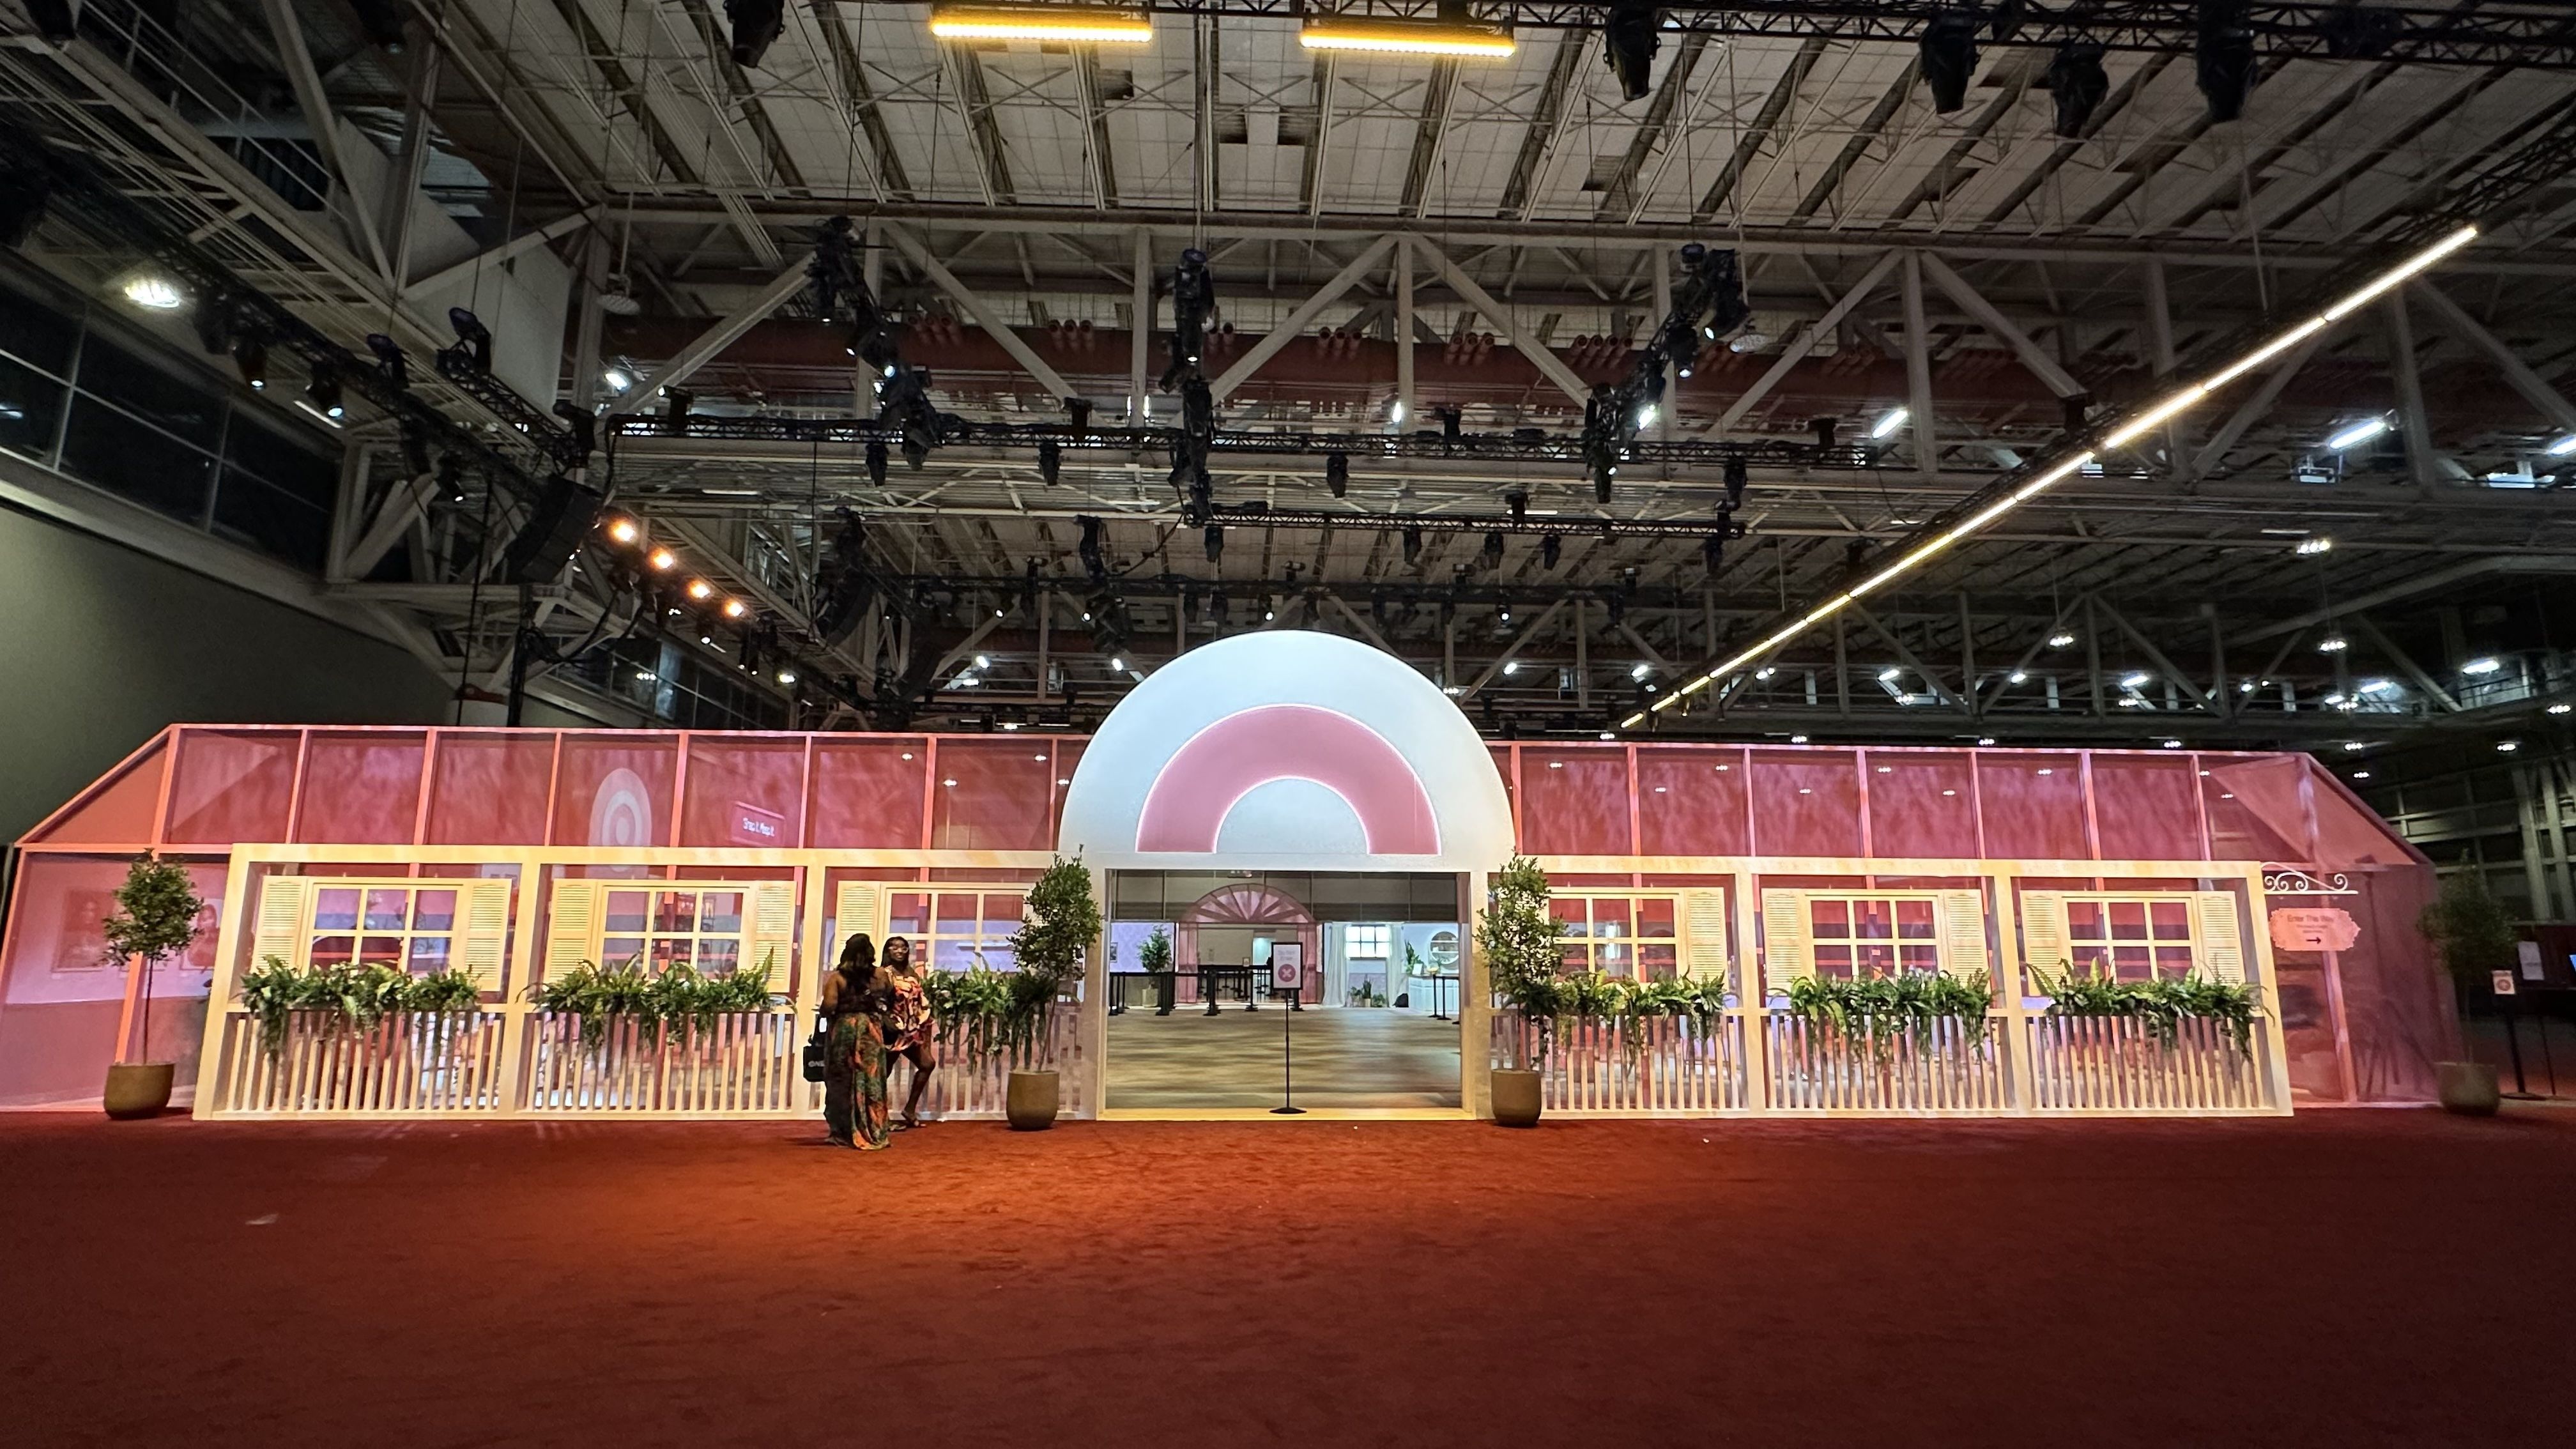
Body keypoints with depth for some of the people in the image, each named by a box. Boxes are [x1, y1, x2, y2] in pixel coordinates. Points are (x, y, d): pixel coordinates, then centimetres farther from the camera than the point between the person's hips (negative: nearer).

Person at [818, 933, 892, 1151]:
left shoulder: (837, 976, -7)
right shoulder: (880, 975, 0)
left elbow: (829, 1006, -17)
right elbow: (891, 1001, 7)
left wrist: (826, 1016, 4)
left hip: (843, 1030, -1)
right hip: (871, 1032, 2)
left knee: (843, 1083, 8)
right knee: (871, 1082, 7)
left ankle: (844, 1134, 13)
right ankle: (874, 1134, 10)